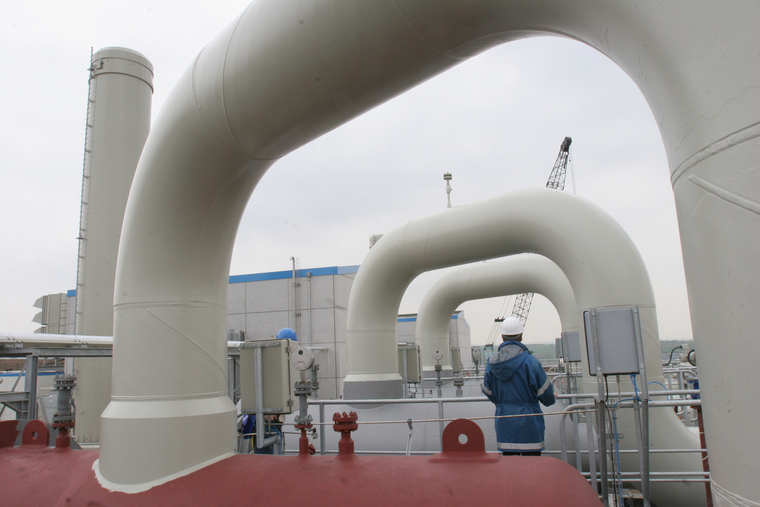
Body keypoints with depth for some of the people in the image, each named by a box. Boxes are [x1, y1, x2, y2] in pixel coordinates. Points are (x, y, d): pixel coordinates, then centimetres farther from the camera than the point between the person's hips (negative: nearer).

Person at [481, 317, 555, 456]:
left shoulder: (491, 363, -1)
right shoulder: (529, 361, -12)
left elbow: (488, 392, 9)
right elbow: (545, 394, -4)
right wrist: (551, 399, 19)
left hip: (504, 423, 4)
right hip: (528, 423, -4)